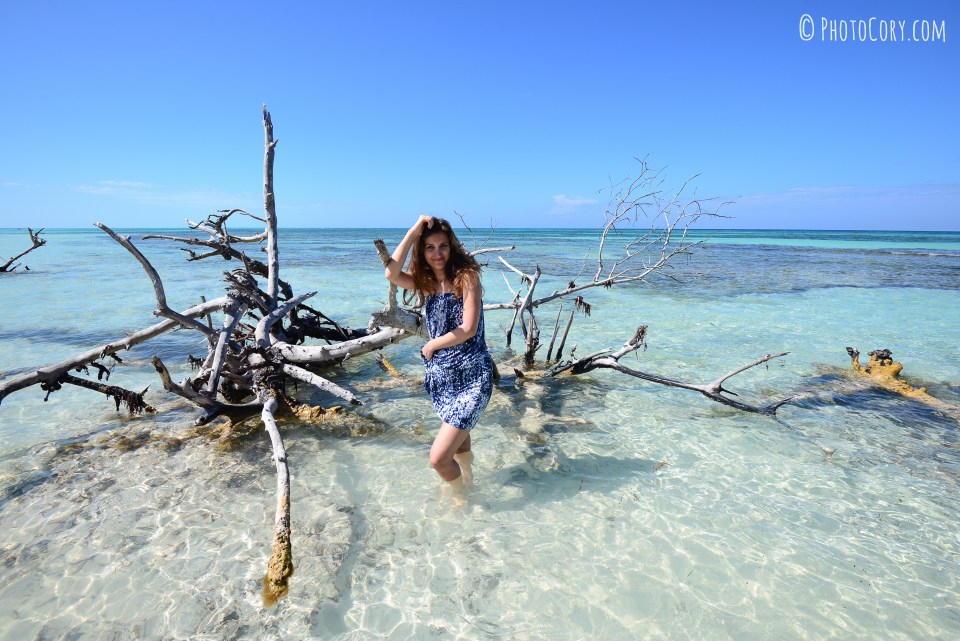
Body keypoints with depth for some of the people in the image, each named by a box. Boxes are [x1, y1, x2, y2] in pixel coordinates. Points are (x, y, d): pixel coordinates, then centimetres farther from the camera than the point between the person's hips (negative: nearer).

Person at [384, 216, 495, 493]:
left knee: (439, 458, -7)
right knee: (458, 438, 24)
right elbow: (391, 273, -15)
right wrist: (413, 231, -16)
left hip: (471, 378, -6)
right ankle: (465, 481, 50)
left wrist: (431, 345, -4)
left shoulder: (466, 276, -9)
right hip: (440, 376, 6)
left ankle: (461, 492, 23)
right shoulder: (424, 282, 6)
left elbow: (469, 329, -16)